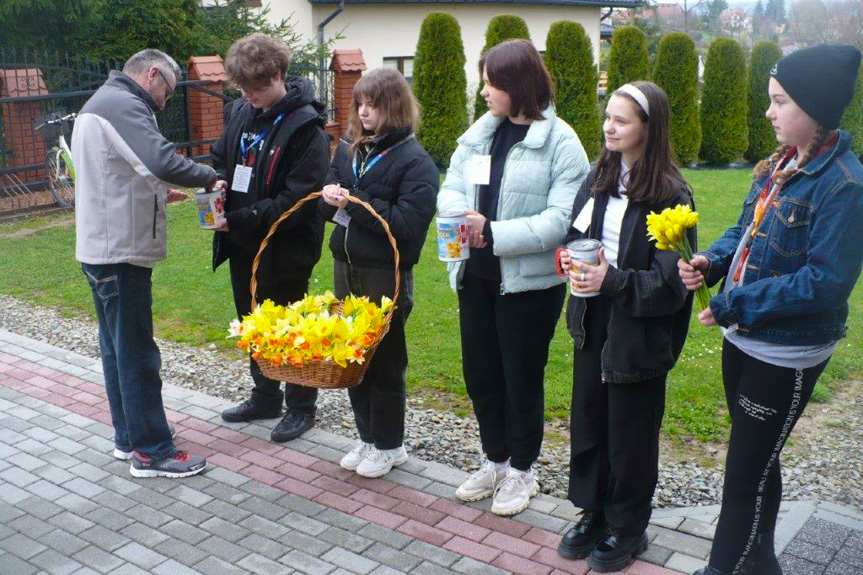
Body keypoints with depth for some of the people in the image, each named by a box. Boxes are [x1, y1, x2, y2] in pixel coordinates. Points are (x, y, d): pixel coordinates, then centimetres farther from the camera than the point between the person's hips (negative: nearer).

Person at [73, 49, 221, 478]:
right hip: (121, 251, -11)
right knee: (137, 353, -3)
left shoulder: (101, 103, 19)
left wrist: (158, 196, 14)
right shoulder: (122, 105, -15)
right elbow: (163, 162, -30)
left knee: (117, 347, 16)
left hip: (102, 248, 11)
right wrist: (211, 178, -15)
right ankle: (151, 451, 6)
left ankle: (128, 438, 27)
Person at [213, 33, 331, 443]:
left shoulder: (304, 126, -18)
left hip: (283, 249, -7)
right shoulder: (240, 112, 4)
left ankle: (301, 406, 26)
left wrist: (241, 220, -24)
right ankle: (265, 397, 38)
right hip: (242, 245, 7)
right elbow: (221, 159, 18)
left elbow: (298, 198, -22)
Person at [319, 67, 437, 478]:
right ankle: (368, 437, 31)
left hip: (386, 275, -6)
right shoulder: (348, 147, 6)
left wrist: (354, 202, -21)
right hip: (346, 266, 6)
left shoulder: (414, 161, -12)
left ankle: (389, 445, 23)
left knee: (385, 360, 6)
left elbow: (408, 224, -21)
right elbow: (332, 205, 12)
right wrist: (330, 198, -11)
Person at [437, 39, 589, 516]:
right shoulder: (480, 133, 5)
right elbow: (451, 188, 7)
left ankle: (521, 471, 30)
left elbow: (561, 220, -20)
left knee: (522, 379, 9)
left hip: (529, 281, -6)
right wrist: (465, 217, -16)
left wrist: (494, 234, -24)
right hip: (476, 276, 6)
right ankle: (495, 460, 37)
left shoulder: (561, 142, -12)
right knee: (479, 374, 16)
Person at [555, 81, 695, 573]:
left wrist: (613, 281, -28)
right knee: (587, 423, 16)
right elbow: (575, 234, 14)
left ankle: (628, 528, 30)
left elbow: (671, 282, -17)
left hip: (639, 334, -6)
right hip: (593, 324, 6)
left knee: (631, 435, 10)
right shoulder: (599, 178, 5)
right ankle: (594, 512, 36)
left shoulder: (671, 196, -15)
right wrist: (571, 258, -7)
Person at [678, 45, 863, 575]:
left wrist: (734, 304, -23)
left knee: (746, 472, 4)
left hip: (786, 355, -8)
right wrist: (712, 261, -9)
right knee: (755, 460, 22)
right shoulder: (779, 166, 5)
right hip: (744, 338, 8)